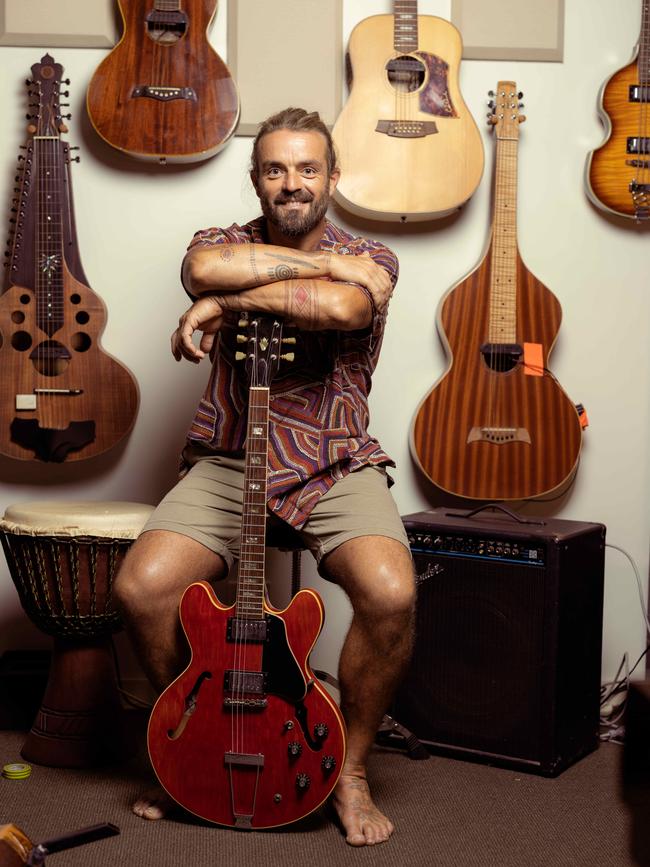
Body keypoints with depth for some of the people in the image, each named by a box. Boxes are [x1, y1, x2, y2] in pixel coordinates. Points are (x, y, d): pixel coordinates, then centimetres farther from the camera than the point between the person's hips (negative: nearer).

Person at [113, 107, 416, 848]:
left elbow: (339, 308, -24)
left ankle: (350, 771, -2)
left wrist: (229, 301, -17)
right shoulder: (225, 243, 8)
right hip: (228, 461, 2)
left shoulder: (370, 259, 2)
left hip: (337, 466, -1)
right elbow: (202, 268, -20)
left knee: (391, 593, -28)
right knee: (140, 586, -21)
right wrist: (322, 261, -16)